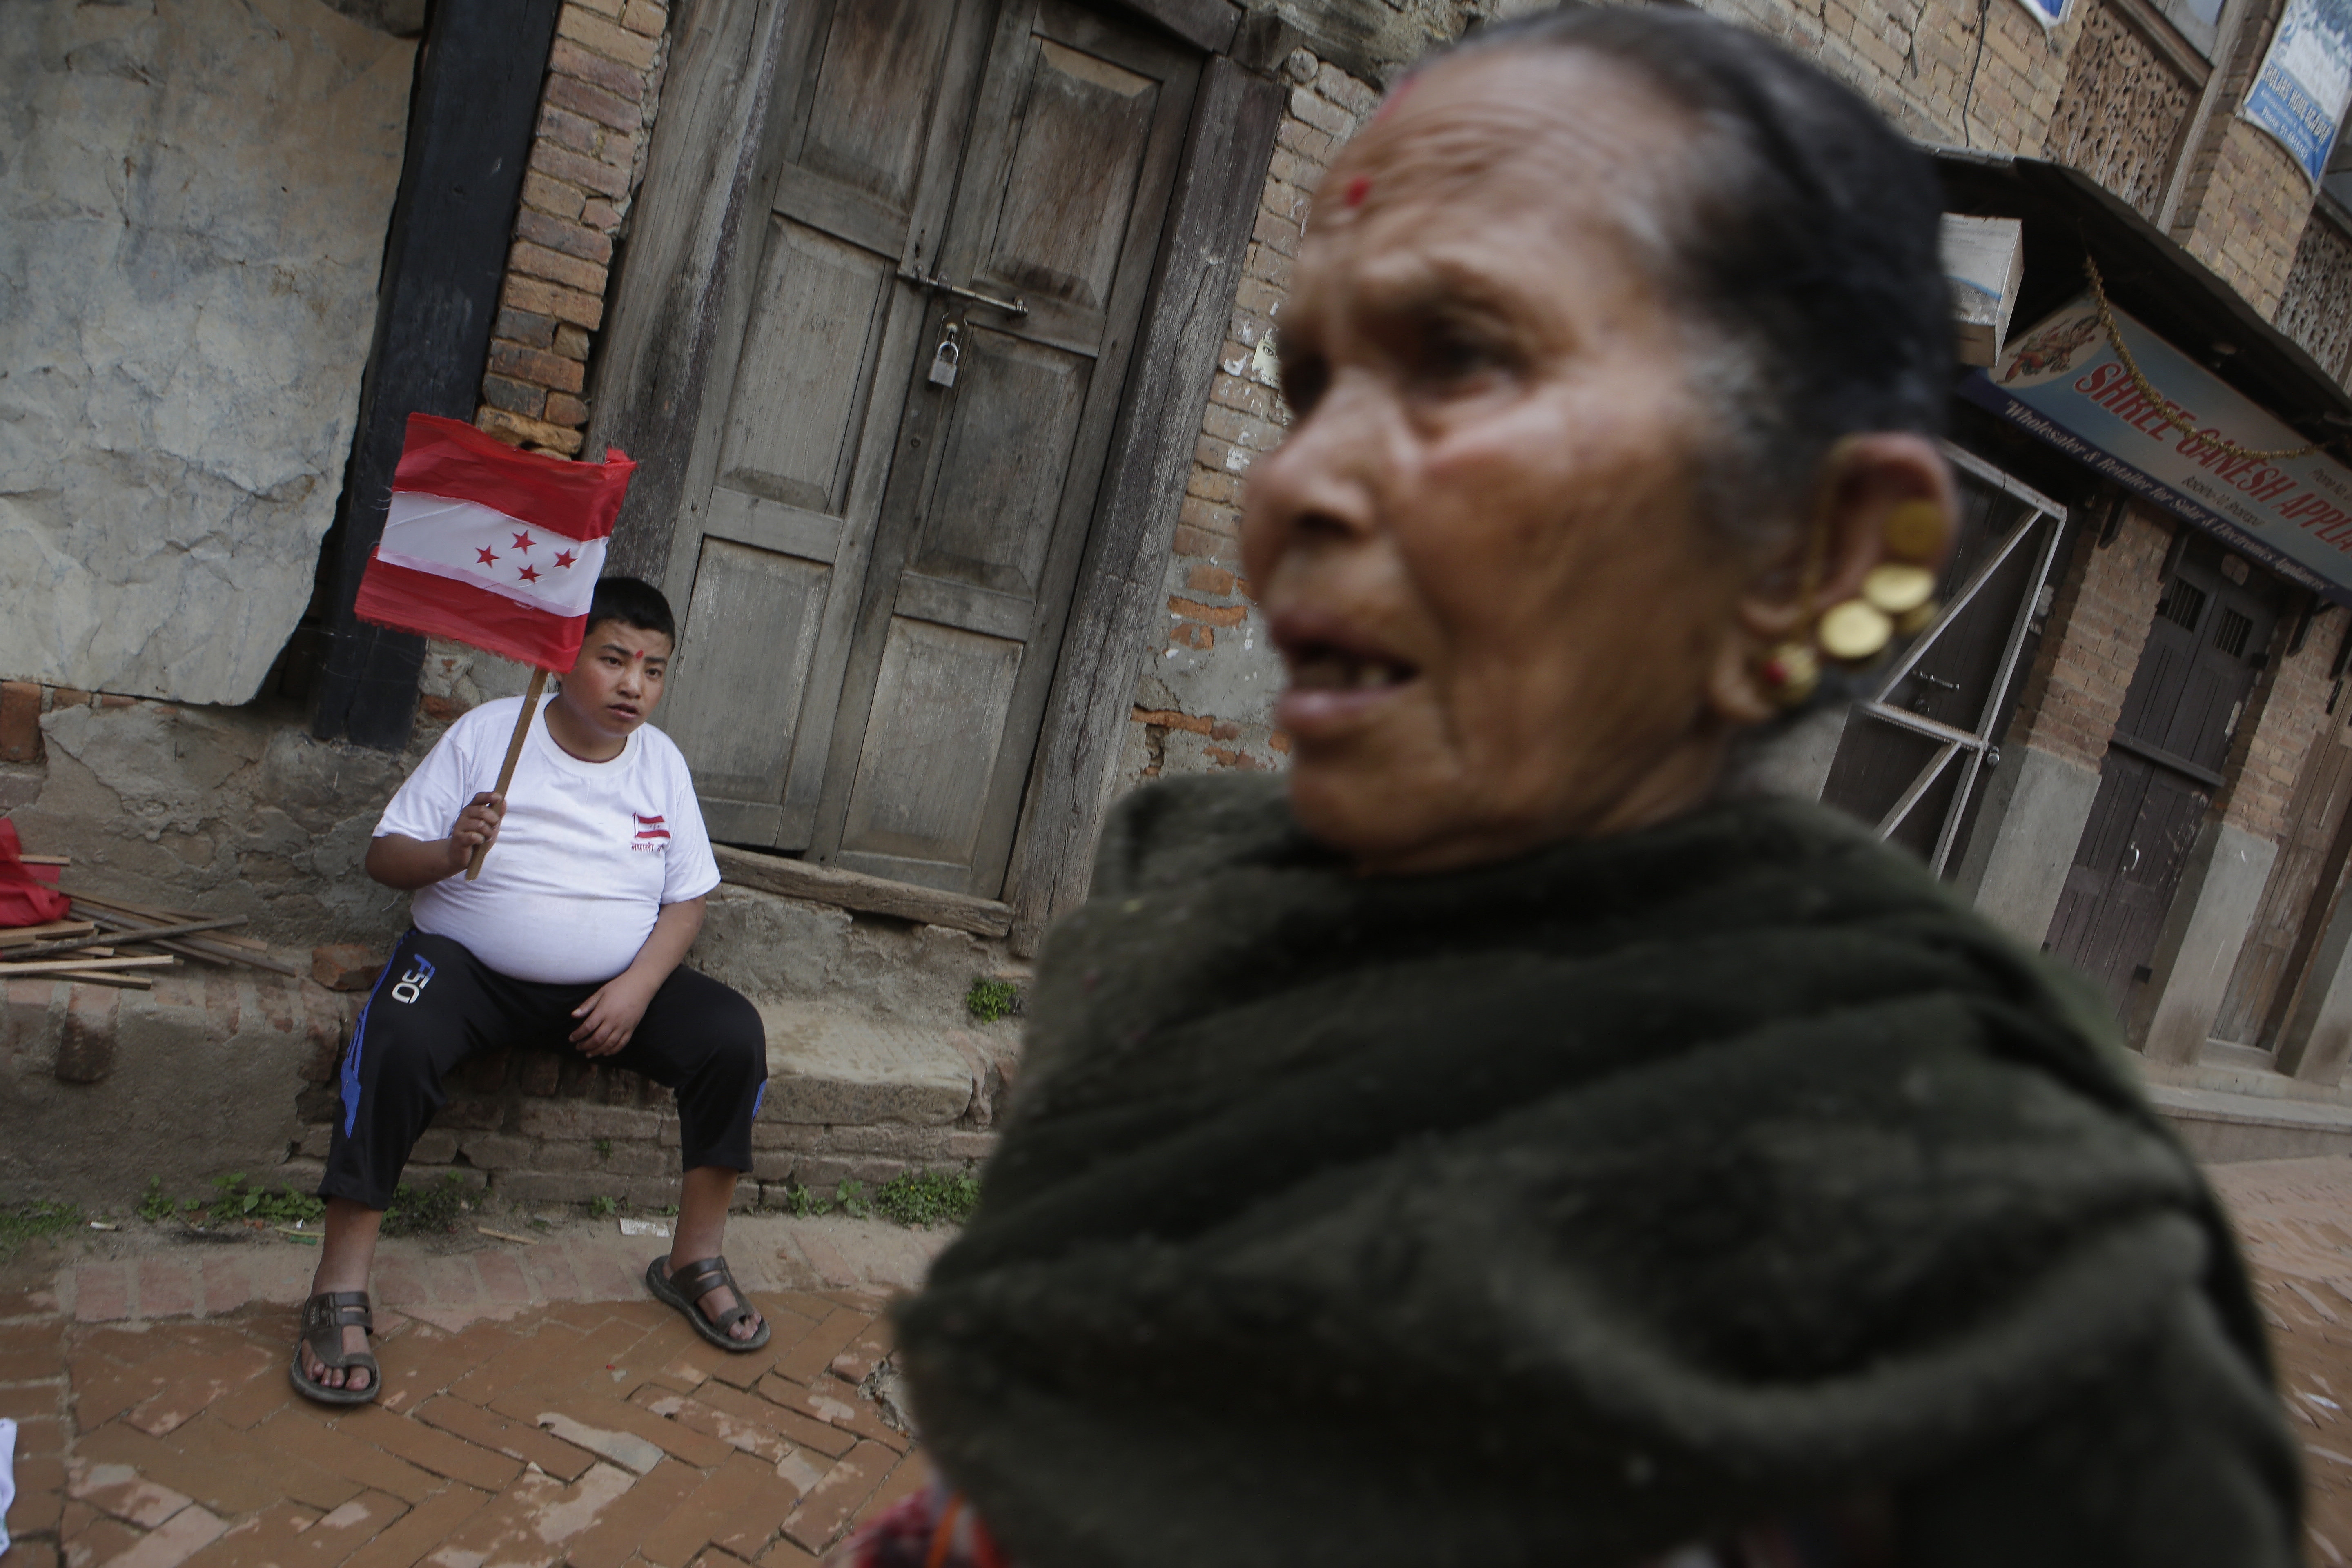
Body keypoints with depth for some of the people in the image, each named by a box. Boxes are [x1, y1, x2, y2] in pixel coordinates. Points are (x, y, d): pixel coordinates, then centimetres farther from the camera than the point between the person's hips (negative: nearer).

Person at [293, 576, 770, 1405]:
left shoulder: (661, 762, 5)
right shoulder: (487, 734, -4)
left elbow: (687, 900, 6)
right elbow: (383, 857, -3)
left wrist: (637, 987, -11)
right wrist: (450, 853, -26)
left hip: (611, 985, 3)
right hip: (467, 963, -3)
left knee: (734, 1035, -18)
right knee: (401, 1040, -35)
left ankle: (696, 1259, -3)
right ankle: (340, 1289, -25)